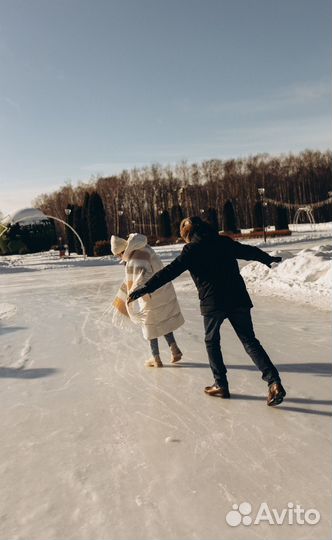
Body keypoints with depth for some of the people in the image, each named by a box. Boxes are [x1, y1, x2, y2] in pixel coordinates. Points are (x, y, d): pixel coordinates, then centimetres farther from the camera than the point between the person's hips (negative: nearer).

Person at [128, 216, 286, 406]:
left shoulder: (191, 249, -3)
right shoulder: (225, 241, 11)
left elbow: (170, 271, -12)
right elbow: (250, 251, 25)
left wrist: (146, 288, -13)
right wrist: (269, 258, 43)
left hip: (213, 303, -4)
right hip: (238, 298, 4)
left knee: (212, 341, 17)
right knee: (249, 340, 10)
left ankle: (221, 385, 21)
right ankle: (274, 381, -1)